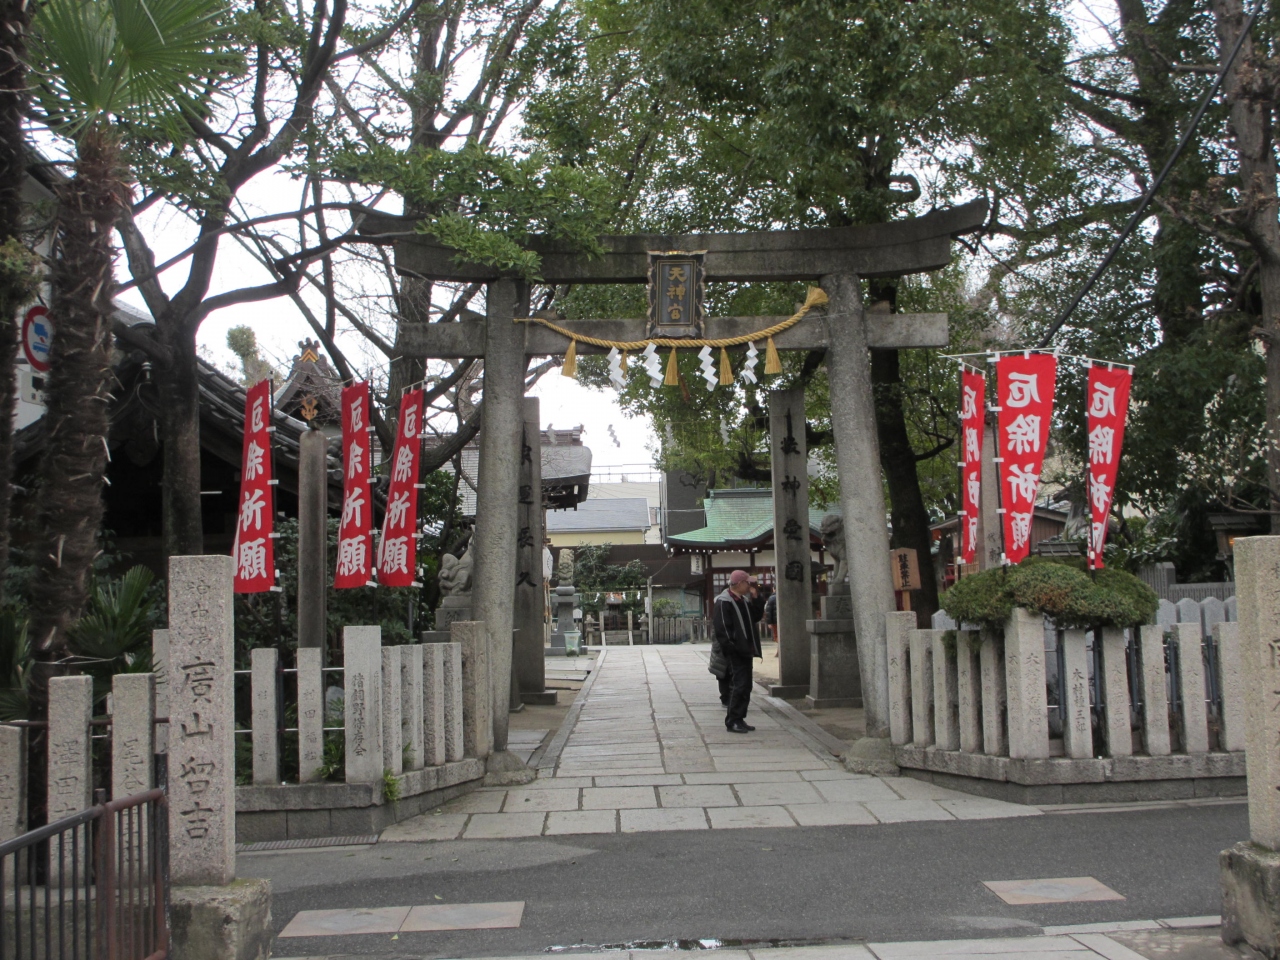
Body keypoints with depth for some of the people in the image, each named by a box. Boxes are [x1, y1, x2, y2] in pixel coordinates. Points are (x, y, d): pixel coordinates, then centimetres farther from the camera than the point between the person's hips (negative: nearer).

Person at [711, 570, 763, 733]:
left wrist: (755, 599, 10)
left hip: (745, 651, 9)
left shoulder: (743, 600, 14)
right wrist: (731, 649, -21)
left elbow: (755, 617, 23)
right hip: (735, 652, -9)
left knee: (745, 686, 11)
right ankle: (732, 721, -4)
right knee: (739, 685, -10)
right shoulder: (724, 603, -14)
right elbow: (721, 629, -19)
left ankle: (739, 719, 18)